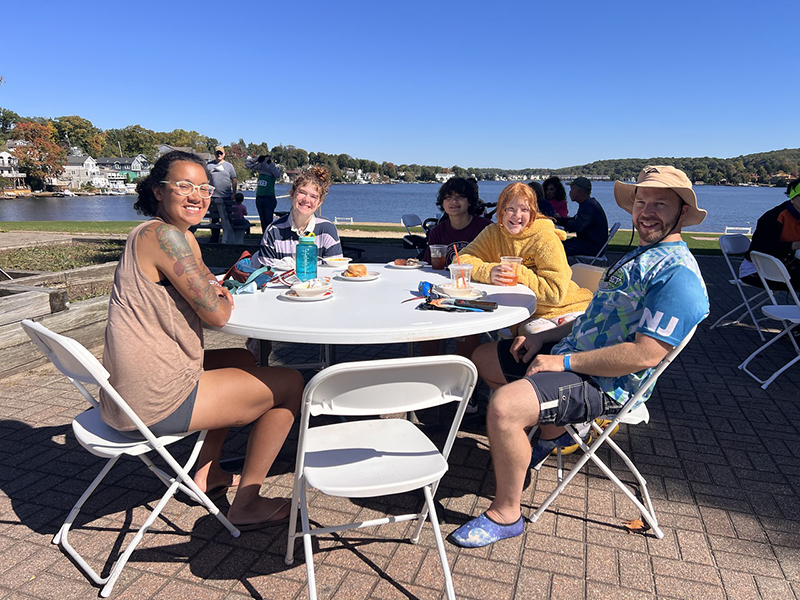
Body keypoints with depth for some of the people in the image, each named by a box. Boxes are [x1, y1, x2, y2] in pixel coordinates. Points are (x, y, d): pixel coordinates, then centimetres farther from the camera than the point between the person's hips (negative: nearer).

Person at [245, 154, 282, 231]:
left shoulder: (273, 169, -8)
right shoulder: (259, 168, 6)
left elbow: (278, 175, -30)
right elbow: (247, 164, 15)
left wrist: (270, 163, -26)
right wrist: (256, 159, 1)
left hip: (269, 198, -6)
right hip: (259, 197, 6)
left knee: (269, 219, -7)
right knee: (262, 219, 10)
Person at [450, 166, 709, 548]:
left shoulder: (677, 274, -17)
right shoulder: (642, 255, 16)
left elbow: (645, 354, -26)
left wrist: (564, 361, -21)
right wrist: (543, 337, 9)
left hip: (605, 385, -11)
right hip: (571, 352, 11)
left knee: (504, 405, -33)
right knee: (483, 359, 18)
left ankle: (506, 514, -10)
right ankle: (552, 431, 27)